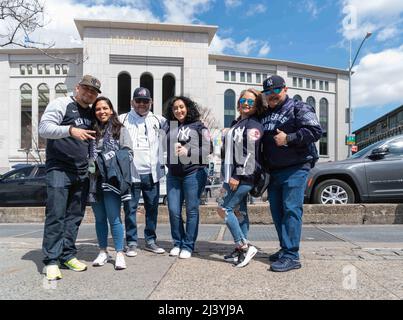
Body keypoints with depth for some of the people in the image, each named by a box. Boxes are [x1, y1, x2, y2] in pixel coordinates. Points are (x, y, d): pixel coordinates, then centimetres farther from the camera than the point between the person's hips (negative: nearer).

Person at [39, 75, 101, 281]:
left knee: (75, 216, 9)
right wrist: (70, 130, -29)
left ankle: (68, 255, 18)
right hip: (59, 169, -6)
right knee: (56, 216, -6)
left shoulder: (92, 114, 17)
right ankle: (51, 261, 1)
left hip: (82, 173, 6)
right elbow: (44, 128, -14)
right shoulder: (61, 104, -2)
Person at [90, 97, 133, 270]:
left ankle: (119, 253, 8)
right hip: (95, 180, 3)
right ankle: (103, 252, 25)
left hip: (111, 180, -3)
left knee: (114, 218, -3)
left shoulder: (120, 129, 5)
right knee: (99, 218, 12)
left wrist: (112, 164, -12)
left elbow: (128, 153, 0)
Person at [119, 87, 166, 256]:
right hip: (131, 173, -3)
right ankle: (131, 242, 17)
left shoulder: (158, 120, 10)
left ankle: (150, 241, 25)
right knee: (130, 209, 3)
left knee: (152, 208, 11)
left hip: (152, 172, 3)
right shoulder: (122, 119, 2)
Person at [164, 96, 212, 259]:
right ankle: (177, 243, 20)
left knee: (192, 210, 1)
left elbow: (208, 148, -4)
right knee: (173, 210, 3)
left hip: (194, 173, -4)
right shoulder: (170, 128, 15)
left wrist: (188, 152, -14)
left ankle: (188, 246, 12)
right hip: (173, 174, 4)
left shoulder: (198, 126, 3)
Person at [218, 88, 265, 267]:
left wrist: (238, 176, -21)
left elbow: (249, 153, -17)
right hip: (233, 176, 9)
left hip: (244, 177, -9)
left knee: (224, 209, -10)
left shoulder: (254, 125, -8)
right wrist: (228, 177, 22)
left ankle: (244, 246, -2)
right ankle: (240, 250, 18)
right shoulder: (236, 123, 19)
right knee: (239, 212, 10)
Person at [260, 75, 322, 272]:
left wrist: (288, 138, -18)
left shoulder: (299, 108, 1)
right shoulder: (265, 115, 20)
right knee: (276, 211, 9)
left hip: (295, 169, -7)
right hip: (273, 171, 7)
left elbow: (315, 131, -12)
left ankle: (292, 256, -6)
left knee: (291, 209, -10)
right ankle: (285, 249, 21)